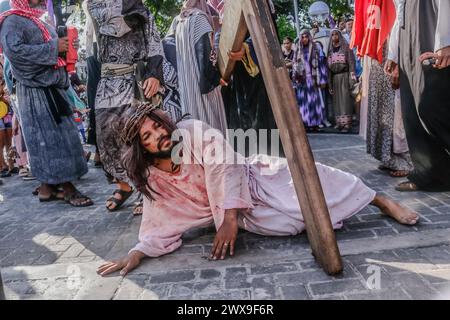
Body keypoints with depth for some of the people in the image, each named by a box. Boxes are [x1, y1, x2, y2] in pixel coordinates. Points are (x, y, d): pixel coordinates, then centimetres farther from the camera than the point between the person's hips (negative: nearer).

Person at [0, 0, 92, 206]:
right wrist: (53, 47, -18)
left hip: (51, 89, 9)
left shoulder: (39, 23, 23)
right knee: (51, 138, -9)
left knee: (55, 137, 8)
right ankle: (68, 189, -5)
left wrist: (65, 46, 10)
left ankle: (47, 188, 14)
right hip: (36, 91, -9)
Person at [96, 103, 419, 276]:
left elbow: (226, 166, -23)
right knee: (293, 223, -21)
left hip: (255, 177, -1)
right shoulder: (154, 180, -4)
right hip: (244, 215, 2)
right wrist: (136, 253, -18)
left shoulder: (193, 132, -15)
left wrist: (229, 218, -29)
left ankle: (382, 201, 6)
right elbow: (160, 226, 0)